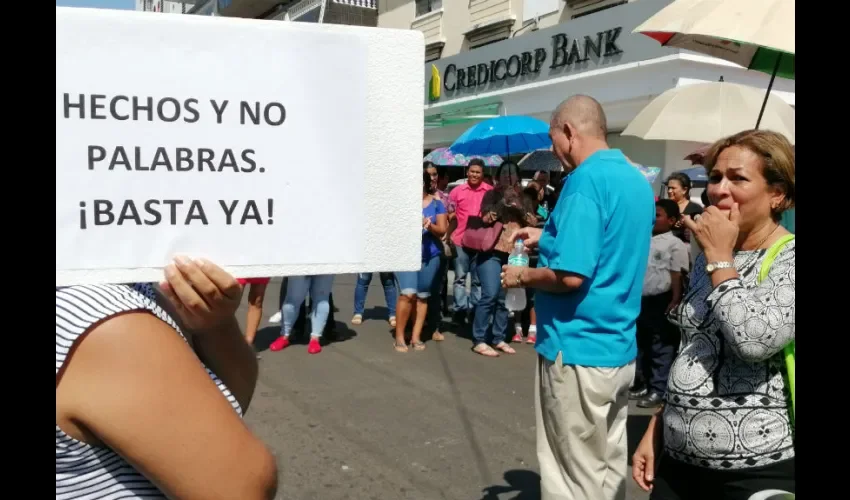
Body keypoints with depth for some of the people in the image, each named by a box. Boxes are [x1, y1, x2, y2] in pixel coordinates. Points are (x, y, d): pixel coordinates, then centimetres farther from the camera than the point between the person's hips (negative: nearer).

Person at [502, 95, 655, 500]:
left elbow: (571, 275, -25)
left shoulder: (586, 180, -18)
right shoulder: (637, 180, 10)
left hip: (579, 350, -9)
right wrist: (548, 238, 19)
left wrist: (523, 276, -7)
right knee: (609, 467, 18)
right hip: (620, 348, 9)